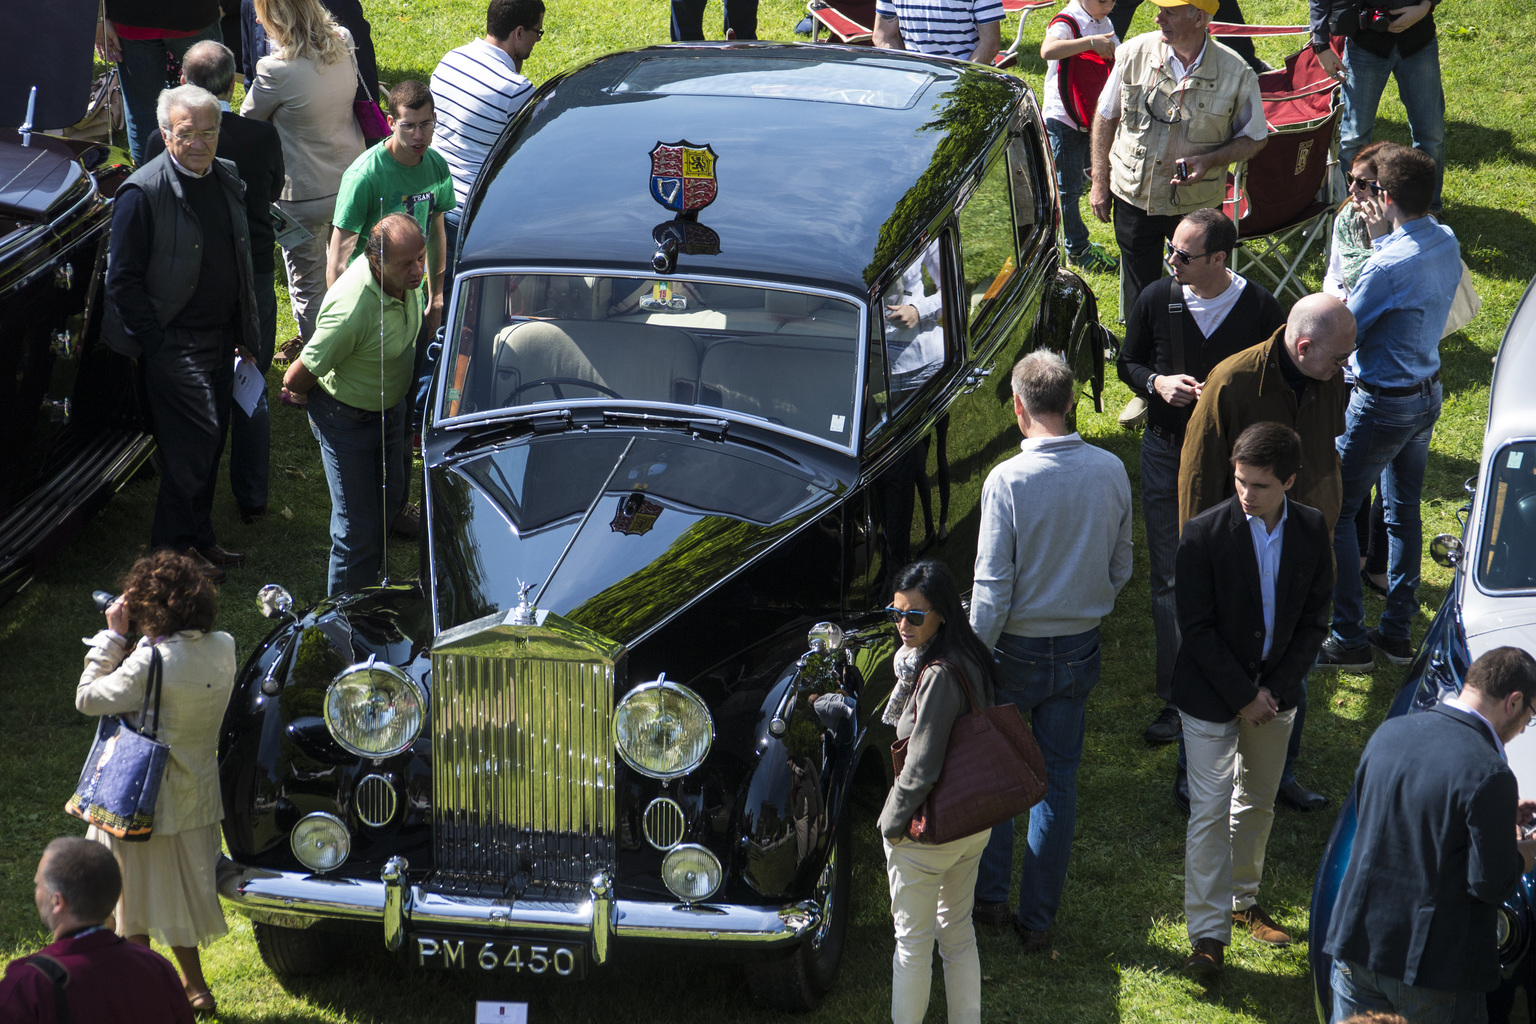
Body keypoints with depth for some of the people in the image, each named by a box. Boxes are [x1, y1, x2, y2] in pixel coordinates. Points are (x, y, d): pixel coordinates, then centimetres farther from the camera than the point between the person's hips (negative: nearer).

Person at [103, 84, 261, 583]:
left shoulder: (227, 179, 7)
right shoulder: (143, 192, -16)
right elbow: (122, 279, -13)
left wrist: (246, 333, 17)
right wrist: (155, 345, -14)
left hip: (220, 337, 7)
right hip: (173, 342, -7)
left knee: (210, 441, 12)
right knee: (196, 436, -9)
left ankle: (197, 537, 25)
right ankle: (176, 546, 4)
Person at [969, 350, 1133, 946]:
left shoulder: (1008, 481, -20)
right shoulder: (1110, 473, -7)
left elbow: (992, 587, -17)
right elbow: (1121, 569, 5)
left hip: (1016, 650, -4)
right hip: (1080, 650, 4)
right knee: (1058, 779, 12)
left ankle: (989, 897, 25)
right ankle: (1038, 919, 17)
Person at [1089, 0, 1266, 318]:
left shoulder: (1236, 74, -16)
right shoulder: (1135, 53, -11)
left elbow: (1254, 138, -3)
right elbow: (1106, 116, 3)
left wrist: (1209, 161, -21)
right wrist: (1100, 183, 5)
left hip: (1197, 205, -1)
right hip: (1134, 196, 2)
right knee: (1139, 293, 14)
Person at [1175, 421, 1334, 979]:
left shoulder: (1312, 531, -8)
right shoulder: (1205, 533, -19)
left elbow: (1314, 619, -1)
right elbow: (1196, 627, -15)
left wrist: (1275, 690, -9)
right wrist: (1243, 696, -16)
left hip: (1275, 690, 4)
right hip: (1211, 695, -4)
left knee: (1257, 802, 19)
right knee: (1210, 811, -4)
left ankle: (1243, 898, 38)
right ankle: (1208, 932, 2)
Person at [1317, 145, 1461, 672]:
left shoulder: (1389, 265, -29)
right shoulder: (1447, 243, -4)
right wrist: (1382, 239, 3)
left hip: (1383, 405, -8)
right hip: (1428, 394, 8)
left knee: (1333, 512, 4)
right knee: (1404, 510, 20)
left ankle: (1348, 639, 8)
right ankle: (1398, 632, 29)